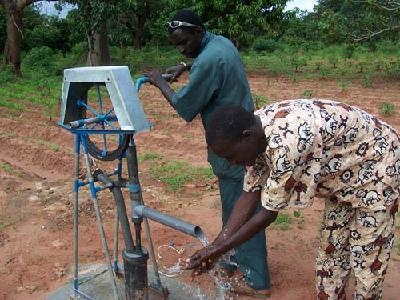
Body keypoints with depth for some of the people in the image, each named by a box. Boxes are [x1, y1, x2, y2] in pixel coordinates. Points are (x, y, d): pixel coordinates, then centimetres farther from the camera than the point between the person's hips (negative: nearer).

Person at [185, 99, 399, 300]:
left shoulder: (285, 142, -40)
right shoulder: (256, 131, -14)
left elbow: (269, 213, -30)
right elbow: (250, 194, -9)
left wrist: (220, 249, -20)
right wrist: (215, 245, -13)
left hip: (375, 167, -7)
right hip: (342, 172, 8)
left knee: (367, 257, 3)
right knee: (331, 249, 14)